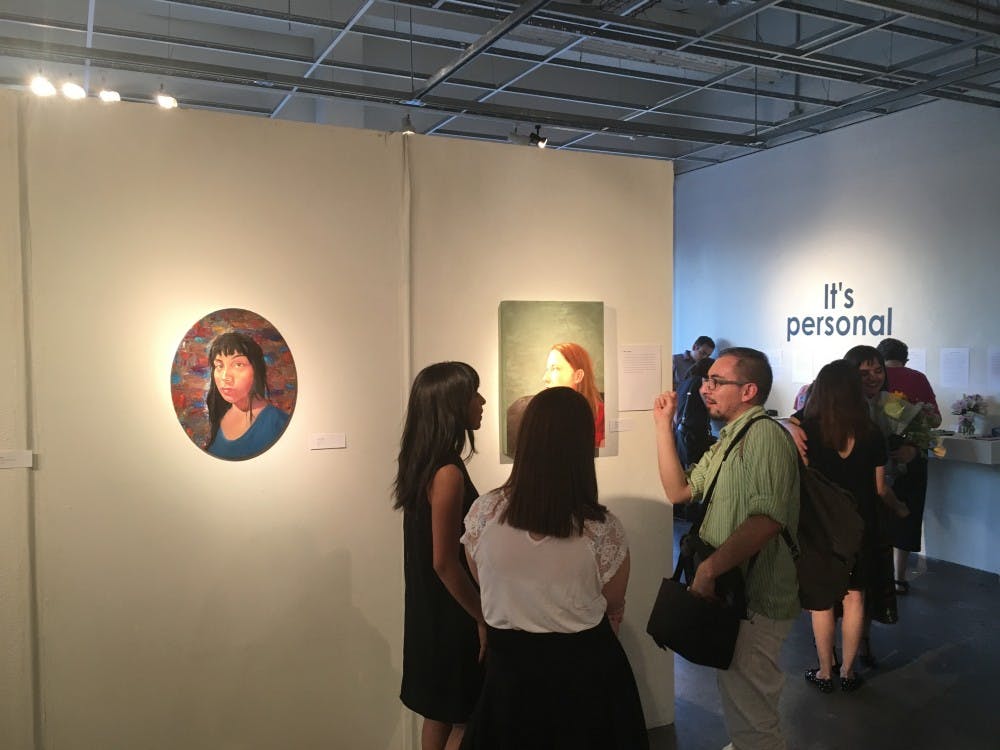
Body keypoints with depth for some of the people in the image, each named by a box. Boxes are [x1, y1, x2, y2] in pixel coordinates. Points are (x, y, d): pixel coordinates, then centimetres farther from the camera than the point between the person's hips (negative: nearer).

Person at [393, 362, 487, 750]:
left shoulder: (423, 463, 3)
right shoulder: (448, 474, -25)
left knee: (440, 712, 19)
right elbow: (444, 562, -23)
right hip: (451, 615, -8)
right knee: (465, 718, 7)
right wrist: (482, 618, -13)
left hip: (431, 610, 8)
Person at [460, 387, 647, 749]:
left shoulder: (483, 513, -17)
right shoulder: (602, 529, -23)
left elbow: (485, 583, 1)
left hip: (509, 665, 2)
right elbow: (614, 605, -5)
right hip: (583, 669, -1)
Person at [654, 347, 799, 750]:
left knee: (748, 710, 2)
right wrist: (663, 424, 7)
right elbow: (678, 490, 11)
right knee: (739, 701, 24)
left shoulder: (764, 434, -18)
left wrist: (709, 568, -29)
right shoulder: (728, 439, 15)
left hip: (754, 599, -10)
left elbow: (767, 518, -29)